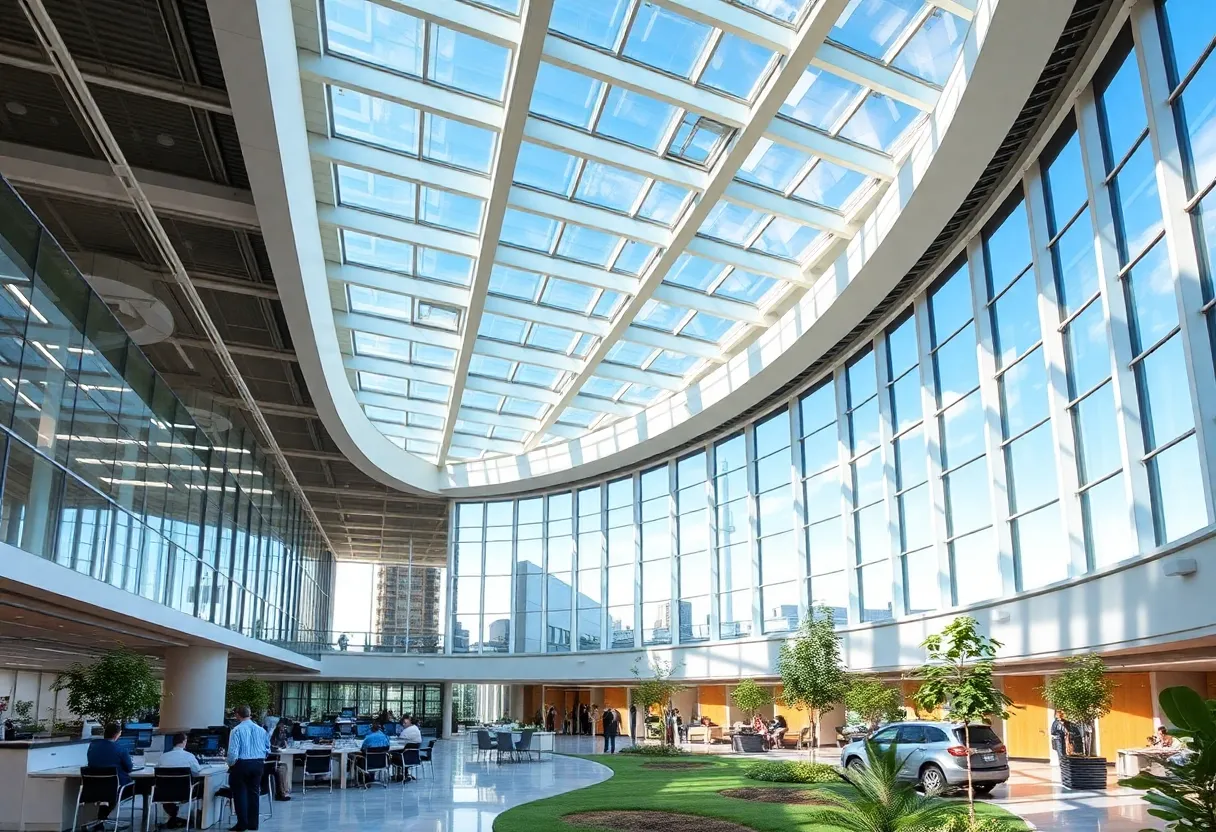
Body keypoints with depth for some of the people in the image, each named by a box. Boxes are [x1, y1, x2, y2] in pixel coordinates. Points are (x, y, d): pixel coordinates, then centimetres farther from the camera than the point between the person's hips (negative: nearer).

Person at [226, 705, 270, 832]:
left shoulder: (237, 730, -11)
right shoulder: (261, 730, 4)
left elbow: (233, 752, -14)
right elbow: (268, 749, 10)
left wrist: (230, 764, 2)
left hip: (242, 764, -5)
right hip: (258, 764, 5)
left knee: (240, 793, 7)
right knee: (253, 793, 13)